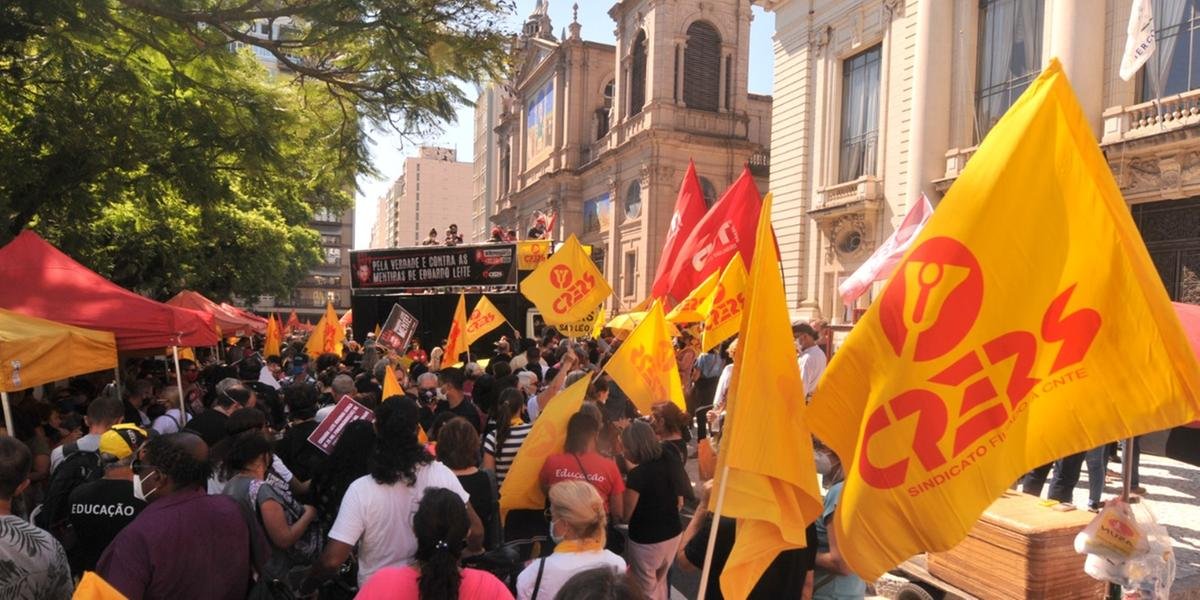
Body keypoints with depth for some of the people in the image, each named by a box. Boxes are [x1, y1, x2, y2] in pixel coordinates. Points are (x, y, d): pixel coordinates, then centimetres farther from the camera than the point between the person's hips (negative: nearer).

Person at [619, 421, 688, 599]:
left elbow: (625, 516, -14)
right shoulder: (669, 461, -3)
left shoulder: (637, 474, -23)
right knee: (660, 583, 26)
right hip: (673, 534, 7)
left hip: (646, 541, -7)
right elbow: (679, 502, 9)